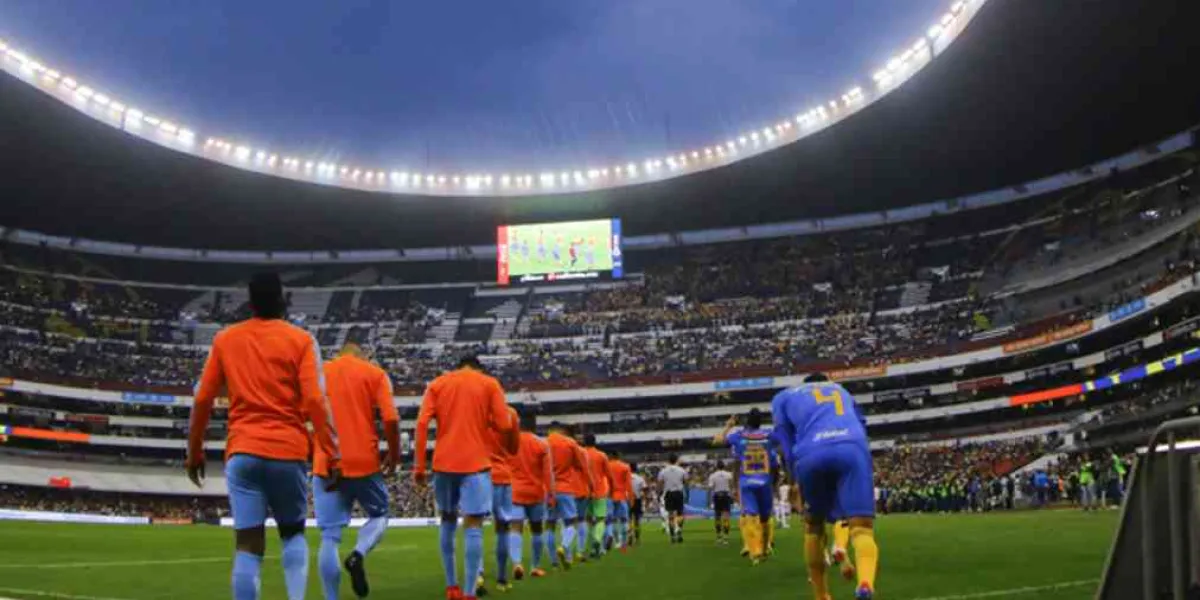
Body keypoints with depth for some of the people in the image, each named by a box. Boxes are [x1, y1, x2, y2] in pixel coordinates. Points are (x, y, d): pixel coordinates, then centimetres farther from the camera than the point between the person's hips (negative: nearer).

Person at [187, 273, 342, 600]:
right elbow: (316, 401, -8)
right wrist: (333, 457, -7)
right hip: (288, 452, -1)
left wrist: (194, 452, 19)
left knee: (248, 545, 0)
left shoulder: (225, 339, 9)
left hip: (242, 453, 1)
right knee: (293, 533, 17)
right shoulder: (300, 340, 1)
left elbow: (202, 400, 9)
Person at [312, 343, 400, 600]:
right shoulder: (375, 373, 5)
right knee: (378, 515, 20)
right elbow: (391, 418, -7)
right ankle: (358, 555, -8)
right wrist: (394, 455, 5)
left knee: (329, 537, 4)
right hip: (365, 462, -1)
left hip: (326, 464, 2)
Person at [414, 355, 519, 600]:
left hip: (444, 463, 3)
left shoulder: (437, 384, 11)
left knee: (448, 520, 18)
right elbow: (505, 425, -3)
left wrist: (419, 465, -1)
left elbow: (422, 423, -1)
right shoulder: (489, 383, 7)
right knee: (473, 525, -5)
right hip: (476, 463, -3)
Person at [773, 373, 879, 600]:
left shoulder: (784, 396, 30)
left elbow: (786, 442, 21)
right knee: (862, 528, -8)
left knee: (813, 527, 22)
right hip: (852, 449, 0)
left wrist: (796, 480, 25)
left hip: (812, 454, 0)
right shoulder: (842, 390, 38)